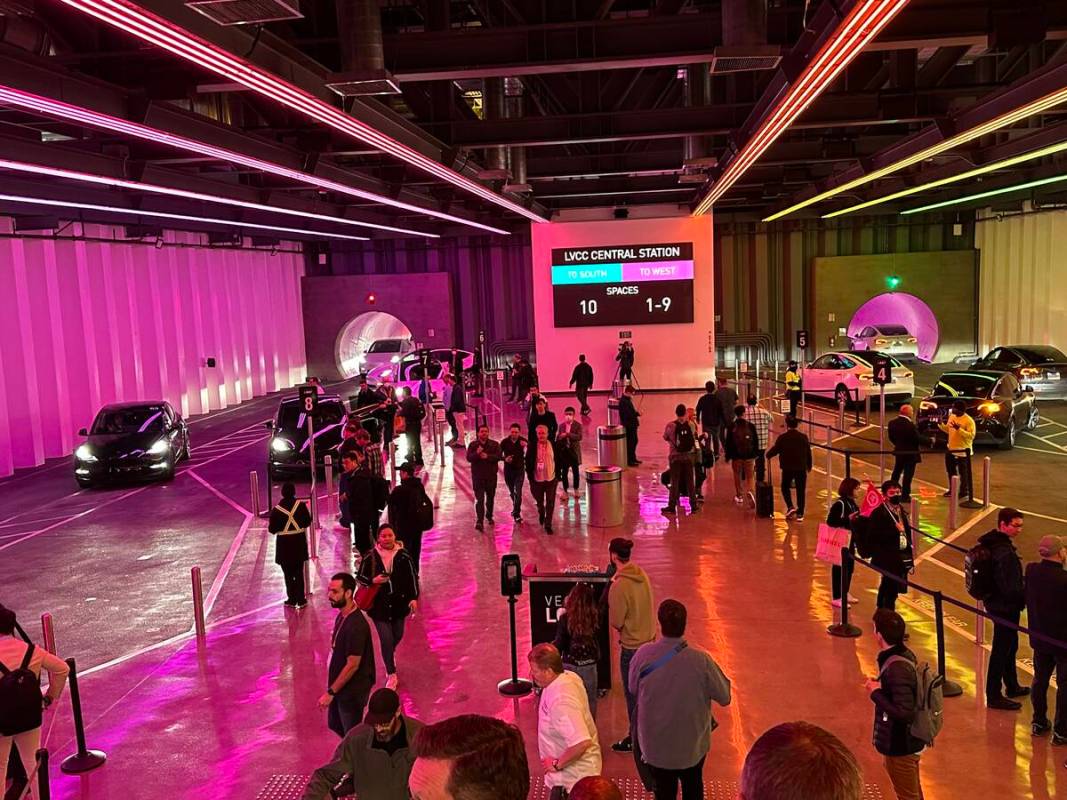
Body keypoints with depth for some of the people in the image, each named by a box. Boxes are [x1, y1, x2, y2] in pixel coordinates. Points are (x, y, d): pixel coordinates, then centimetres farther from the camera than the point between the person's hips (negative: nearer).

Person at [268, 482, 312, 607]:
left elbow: (272, 529, -8)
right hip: (299, 542, 2)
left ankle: (292, 599, 17)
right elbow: (308, 522, -2)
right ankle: (301, 599, 15)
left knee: (288, 574, 12)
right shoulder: (301, 505, -10)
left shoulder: (276, 509, -13)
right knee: (299, 572, 13)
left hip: (284, 544, -2)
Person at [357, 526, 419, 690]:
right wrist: (373, 581, -20)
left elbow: (413, 577, 0)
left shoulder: (403, 556, -7)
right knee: (386, 639, -6)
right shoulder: (371, 557, -10)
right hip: (379, 604, -2)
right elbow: (360, 577, 0)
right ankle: (391, 674, 12)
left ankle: (390, 654, 53)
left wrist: (414, 598, -6)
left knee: (397, 635, 18)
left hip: (399, 603, 2)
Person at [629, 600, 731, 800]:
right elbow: (724, 697, -12)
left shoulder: (643, 655, -22)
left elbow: (633, 688, -5)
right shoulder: (701, 660, -26)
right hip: (692, 744, 0)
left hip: (656, 744, 0)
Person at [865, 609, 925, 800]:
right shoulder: (905, 654, -2)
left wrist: (875, 692, -22)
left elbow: (904, 713, -31)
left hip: (900, 745, -9)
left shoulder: (897, 668, -31)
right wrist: (882, 685, 1)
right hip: (906, 741, 9)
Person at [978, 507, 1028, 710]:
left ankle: (1012, 686, 42)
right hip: (1005, 608, -10)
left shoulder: (992, 542, 2)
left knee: (1010, 646, 25)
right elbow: (1010, 589, -27)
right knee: (1001, 651, 3)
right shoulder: (1005, 553, -29)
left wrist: (1024, 590, 14)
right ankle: (994, 697, 15)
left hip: (997, 603, 10)